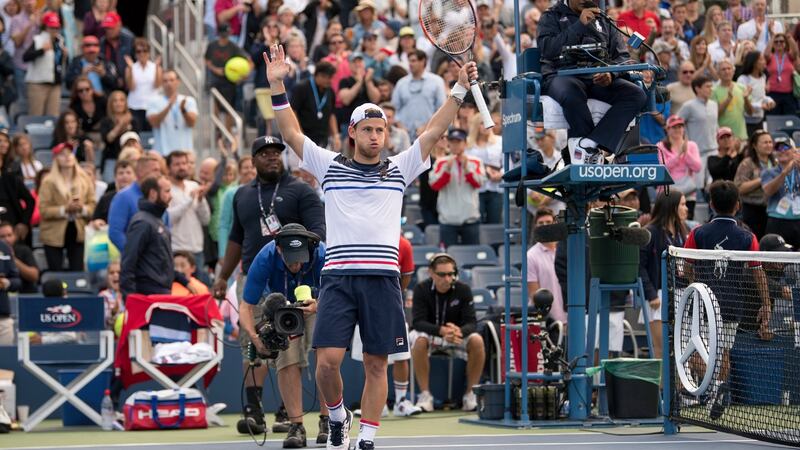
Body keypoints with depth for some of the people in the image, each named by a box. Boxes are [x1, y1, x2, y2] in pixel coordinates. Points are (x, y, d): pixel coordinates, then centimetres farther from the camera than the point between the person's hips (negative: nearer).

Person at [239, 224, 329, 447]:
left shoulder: (323, 256, -34)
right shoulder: (265, 259, -32)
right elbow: (246, 306, -27)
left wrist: (318, 305, -51)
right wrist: (255, 337, -43)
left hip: (317, 304, 0)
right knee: (287, 361, -17)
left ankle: (327, 421, -10)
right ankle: (296, 426, -14)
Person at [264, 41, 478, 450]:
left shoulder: (399, 169, 13)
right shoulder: (330, 166, 11)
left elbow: (433, 131, 9)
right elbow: (292, 133, 6)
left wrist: (460, 90, 1)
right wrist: (277, 85, -3)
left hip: (382, 278, 1)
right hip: (338, 276, -1)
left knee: (376, 364, 2)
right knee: (328, 359, -11)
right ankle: (337, 416, 16)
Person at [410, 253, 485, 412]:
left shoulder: (463, 289, -12)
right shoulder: (421, 289, -15)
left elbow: (471, 323, -16)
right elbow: (418, 322, -24)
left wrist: (459, 331, -41)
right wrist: (441, 331, -43)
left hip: (458, 334, 2)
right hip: (430, 333, -2)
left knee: (477, 341, -28)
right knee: (419, 340, -36)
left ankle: (470, 395, -18)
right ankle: (425, 395, -28)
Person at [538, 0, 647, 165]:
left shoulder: (604, 21, 22)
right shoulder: (552, 17, 12)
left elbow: (623, 56, 15)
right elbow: (546, 48, -7)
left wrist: (611, 74, -8)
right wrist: (579, 26, -13)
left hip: (600, 78, 4)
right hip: (562, 75, -4)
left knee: (636, 95, -24)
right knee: (571, 95, -41)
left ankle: (587, 145, -32)